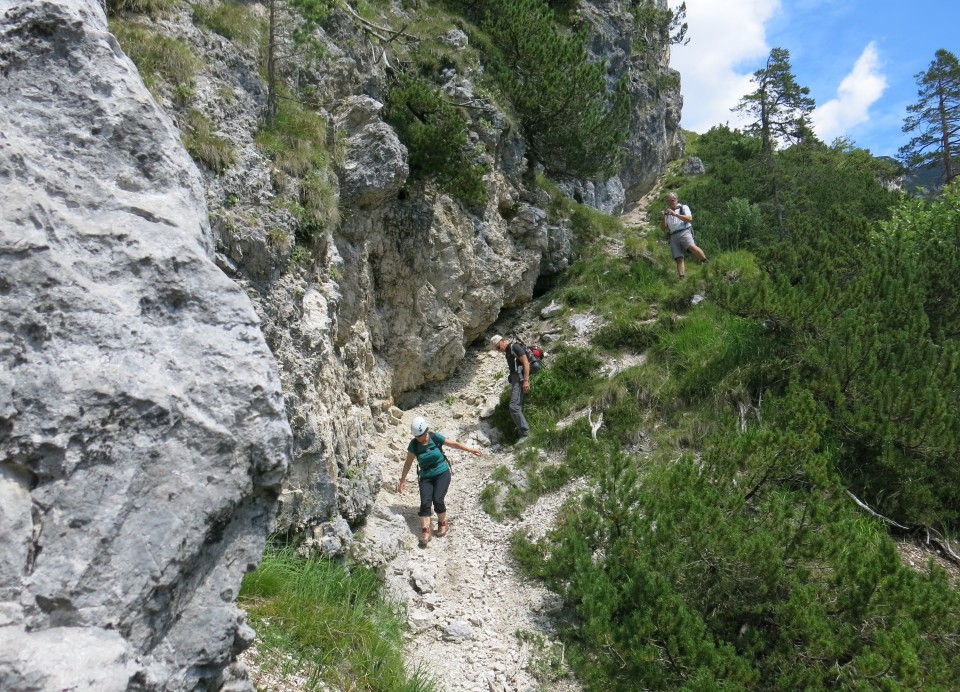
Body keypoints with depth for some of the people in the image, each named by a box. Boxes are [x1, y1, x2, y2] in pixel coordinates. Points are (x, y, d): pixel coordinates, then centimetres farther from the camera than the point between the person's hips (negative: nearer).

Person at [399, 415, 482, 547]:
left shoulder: (435, 438, -10)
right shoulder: (413, 445, -7)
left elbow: (454, 444, 2)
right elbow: (408, 463, 4)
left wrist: (470, 449, 8)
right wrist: (403, 480, 6)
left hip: (442, 473, -1)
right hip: (426, 476, 2)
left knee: (437, 500, -19)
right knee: (425, 502, -18)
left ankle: (442, 524, 5)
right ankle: (425, 531, -16)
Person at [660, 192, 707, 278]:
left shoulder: (683, 207, 16)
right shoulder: (666, 213, 27)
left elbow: (689, 219, -1)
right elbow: (664, 228, 22)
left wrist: (675, 214, -7)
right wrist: (662, 219, 3)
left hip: (684, 231, -3)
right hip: (673, 236, 3)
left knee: (692, 247, -33)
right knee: (679, 258, -11)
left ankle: (706, 262, -16)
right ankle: (682, 278, -19)